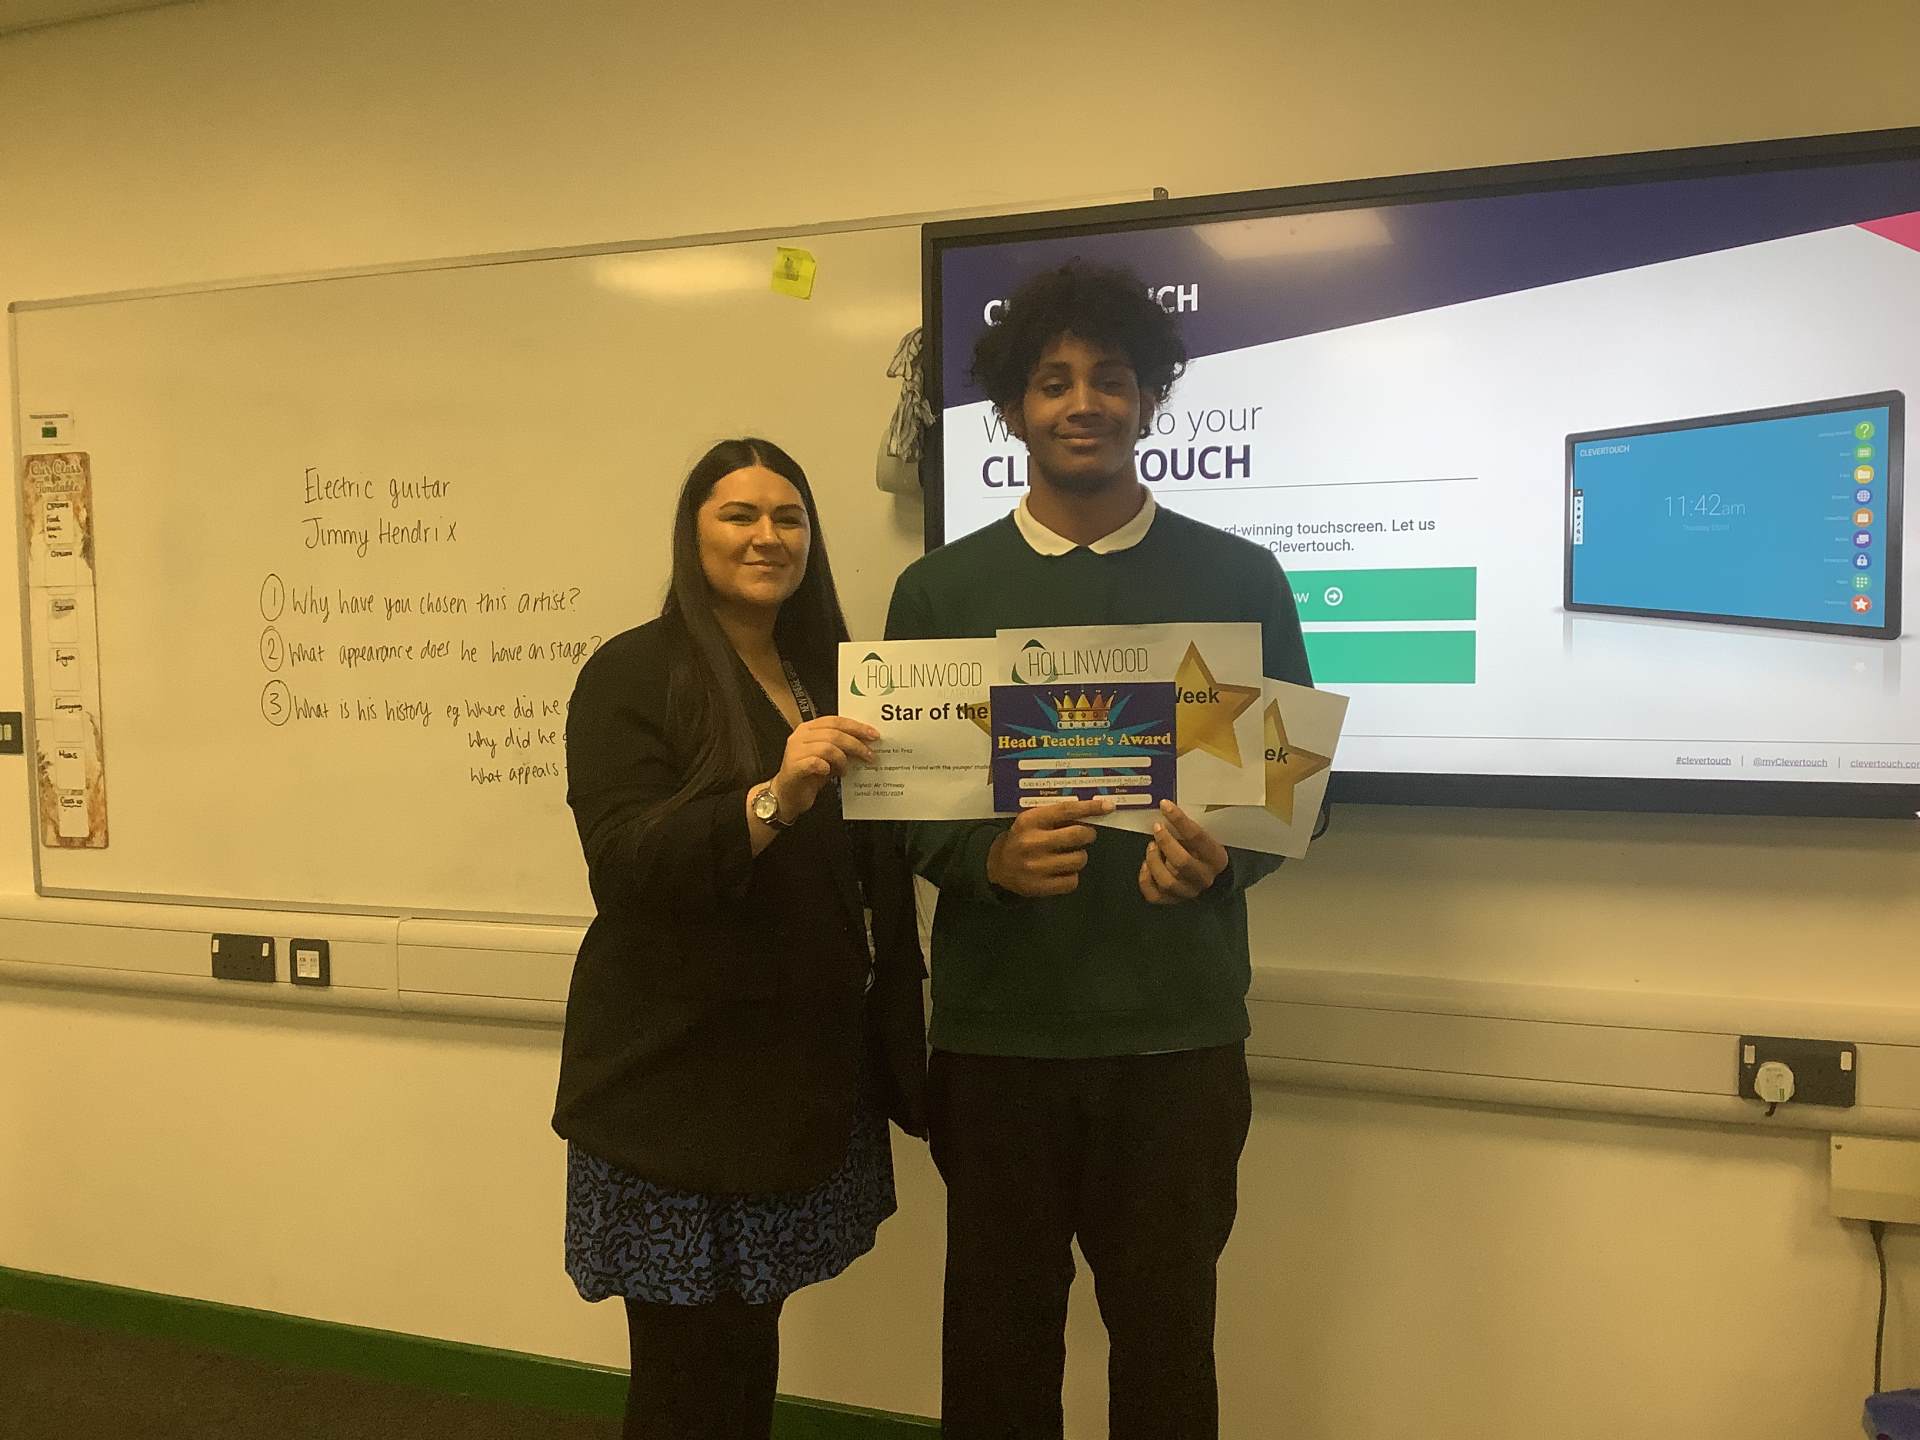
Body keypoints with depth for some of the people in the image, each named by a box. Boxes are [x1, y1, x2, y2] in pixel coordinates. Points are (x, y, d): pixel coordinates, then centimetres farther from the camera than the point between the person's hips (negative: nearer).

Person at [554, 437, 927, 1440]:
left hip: (805, 1070, 6)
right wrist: (774, 797, -33)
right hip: (677, 1076, -5)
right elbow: (626, 866, -20)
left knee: (747, 1352, 13)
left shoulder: (829, 677, 12)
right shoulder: (632, 673, -7)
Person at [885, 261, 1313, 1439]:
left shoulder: (1239, 578, 3)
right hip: (997, 1024, 1)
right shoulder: (940, 590, 3)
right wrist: (991, 859, -19)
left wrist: (1224, 860, -16)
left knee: (1167, 1325, 14)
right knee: (998, 1325, 14)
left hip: (1180, 1025, 0)